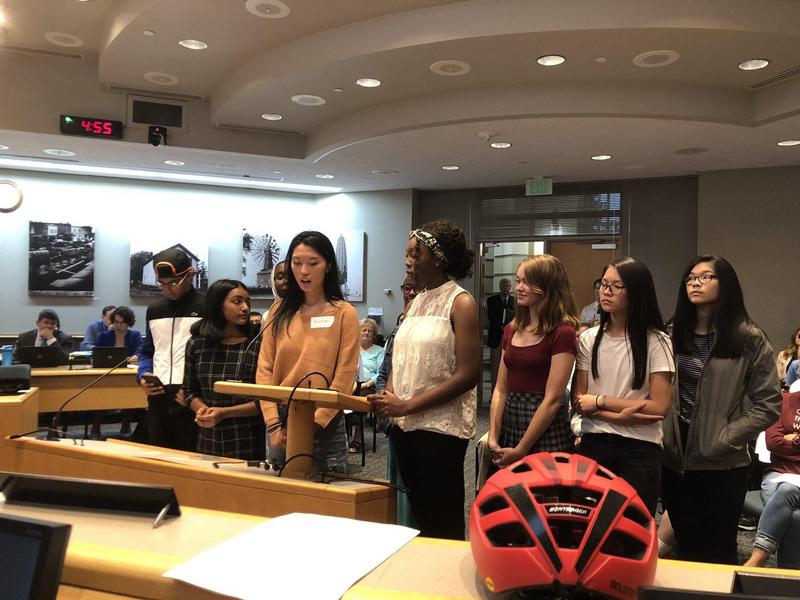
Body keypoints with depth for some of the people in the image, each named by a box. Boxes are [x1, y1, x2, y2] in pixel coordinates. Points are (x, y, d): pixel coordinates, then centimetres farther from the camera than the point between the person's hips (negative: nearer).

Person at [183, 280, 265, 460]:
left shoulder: (258, 346, -7)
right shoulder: (196, 344, 4)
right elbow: (189, 391, 11)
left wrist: (225, 413, -16)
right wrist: (202, 409, -9)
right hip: (208, 442, 3)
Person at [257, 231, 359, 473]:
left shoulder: (344, 314, -4)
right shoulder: (279, 311, 6)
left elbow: (344, 379, -7)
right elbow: (265, 369, 2)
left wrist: (311, 425, -13)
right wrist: (273, 423, -8)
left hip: (324, 426, -3)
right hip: (281, 424, 3)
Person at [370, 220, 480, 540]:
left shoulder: (460, 303, -9)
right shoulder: (416, 302, 11)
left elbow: (467, 375, -16)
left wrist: (407, 406, -16)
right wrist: (389, 399, -5)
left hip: (441, 426, -7)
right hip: (405, 424, 7)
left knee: (443, 525, 4)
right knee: (418, 513, 17)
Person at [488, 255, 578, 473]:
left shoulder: (562, 333, -12)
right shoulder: (512, 330, 9)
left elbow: (552, 399, -15)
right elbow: (500, 390, 7)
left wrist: (519, 451, -14)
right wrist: (493, 438, -3)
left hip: (546, 435, -6)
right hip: (509, 426, 6)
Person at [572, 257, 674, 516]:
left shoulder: (655, 341, -5)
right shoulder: (588, 339, 5)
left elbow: (659, 407, -10)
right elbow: (578, 400, 2)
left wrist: (600, 401, -8)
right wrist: (619, 416, -14)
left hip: (639, 449, -2)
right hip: (593, 445, 3)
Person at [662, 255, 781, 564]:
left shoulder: (749, 339, -5)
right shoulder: (673, 334, 6)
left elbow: (768, 405, -7)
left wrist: (725, 439, -13)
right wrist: (660, 436, -5)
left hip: (723, 465, -3)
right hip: (675, 460, 3)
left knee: (718, 551, 10)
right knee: (686, 548, 16)